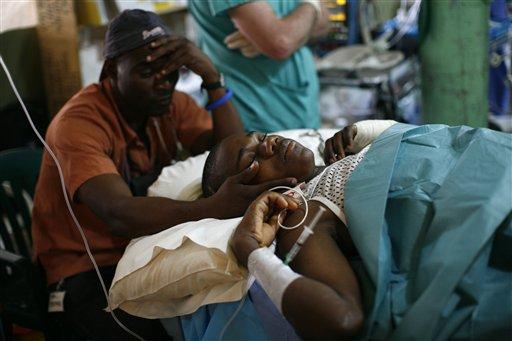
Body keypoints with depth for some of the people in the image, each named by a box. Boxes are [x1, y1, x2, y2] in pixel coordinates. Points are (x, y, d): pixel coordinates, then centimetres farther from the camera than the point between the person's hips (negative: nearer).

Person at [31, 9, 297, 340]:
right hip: (88, 271, -5)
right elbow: (119, 215, -34)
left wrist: (212, 77, -19)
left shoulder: (171, 104, 1)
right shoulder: (78, 123, -19)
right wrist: (216, 207, -47)